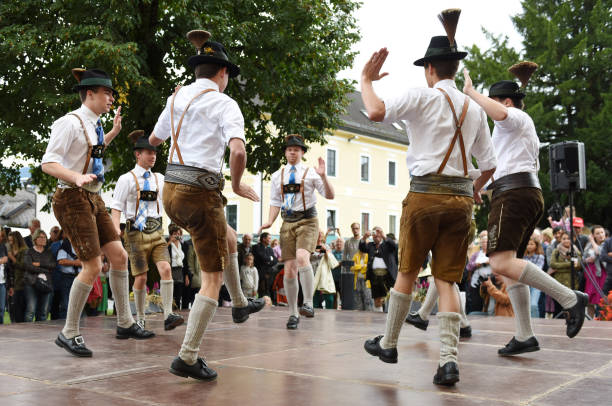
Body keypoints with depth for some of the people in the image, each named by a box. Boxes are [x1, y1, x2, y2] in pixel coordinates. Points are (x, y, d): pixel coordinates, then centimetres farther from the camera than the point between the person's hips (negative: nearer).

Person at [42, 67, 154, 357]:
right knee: (93, 266, -12)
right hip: (72, 199, -9)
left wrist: (113, 132, 25)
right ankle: (69, 333, 3)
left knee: (119, 256, 5)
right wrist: (77, 177, -35)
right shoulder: (70, 123, -13)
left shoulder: (94, 124, 13)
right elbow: (48, 162, -19)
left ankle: (125, 323, 16)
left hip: (93, 198, 9)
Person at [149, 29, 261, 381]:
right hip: (202, 193, -7)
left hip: (171, 191, 7)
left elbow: (154, 140, 26)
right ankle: (188, 358, 2)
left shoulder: (177, 97, 10)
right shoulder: (224, 104, -8)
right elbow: (238, 151, -25)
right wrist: (238, 185, -7)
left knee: (228, 238, 32)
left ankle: (239, 304, 45)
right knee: (213, 278, 3)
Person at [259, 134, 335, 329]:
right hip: (288, 223, 3)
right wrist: (270, 221, -2)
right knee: (289, 269, -1)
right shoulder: (277, 176, 13)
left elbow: (330, 196, -3)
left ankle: (308, 303, -21)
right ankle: (293, 313, 11)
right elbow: (275, 202, 14)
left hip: (307, 221, -3)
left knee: (302, 257, -29)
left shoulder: (311, 173, 3)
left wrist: (323, 176, -17)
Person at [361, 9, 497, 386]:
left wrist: (366, 79, -1)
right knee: (447, 281, 6)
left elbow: (376, 111, -19)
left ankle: (388, 343, 25)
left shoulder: (422, 97, -3)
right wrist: (476, 188, 36)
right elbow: (488, 164, 16)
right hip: (461, 198, 4)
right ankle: (449, 360, -4)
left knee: (407, 272, 12)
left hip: (425, 193, -4)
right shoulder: (474, 109, 13)